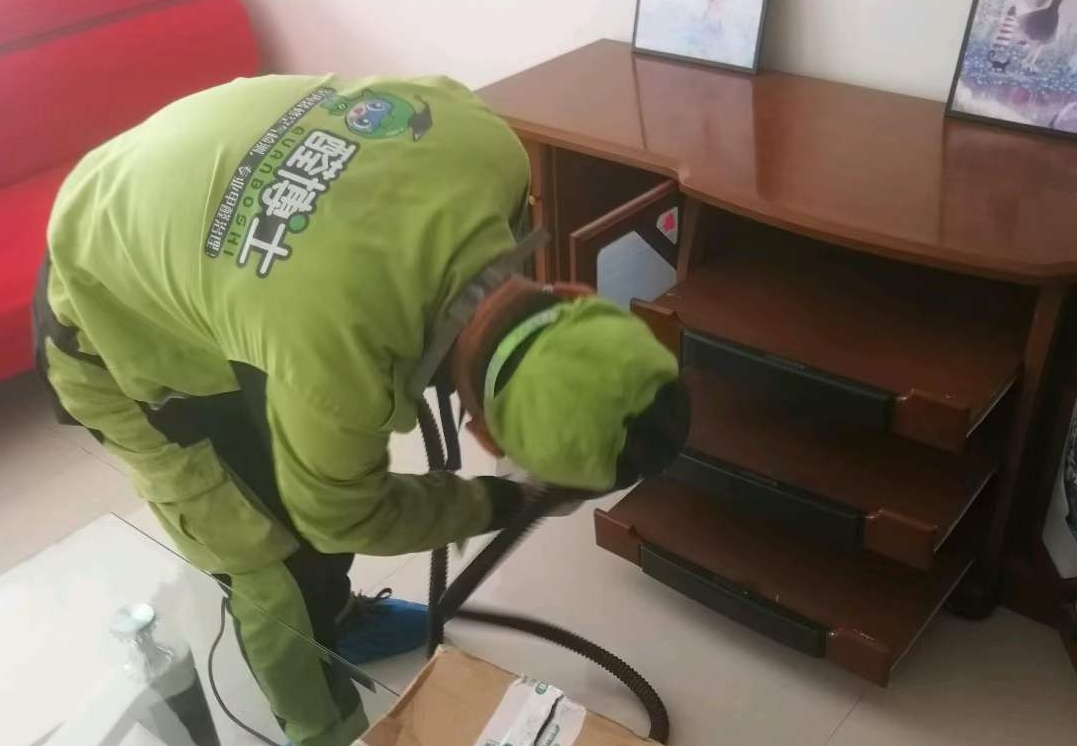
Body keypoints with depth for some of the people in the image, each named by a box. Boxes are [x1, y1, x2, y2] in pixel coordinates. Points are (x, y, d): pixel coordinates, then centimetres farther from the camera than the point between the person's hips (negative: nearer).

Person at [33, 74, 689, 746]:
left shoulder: (491, 148, -26)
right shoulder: (335, 347, -42)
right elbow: (346, 512, -21)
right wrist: (497, 505, -8)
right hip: (113, 315, -6)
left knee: (312, 467, 19)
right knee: (276, 553, 0)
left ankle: (335, 620, 46)